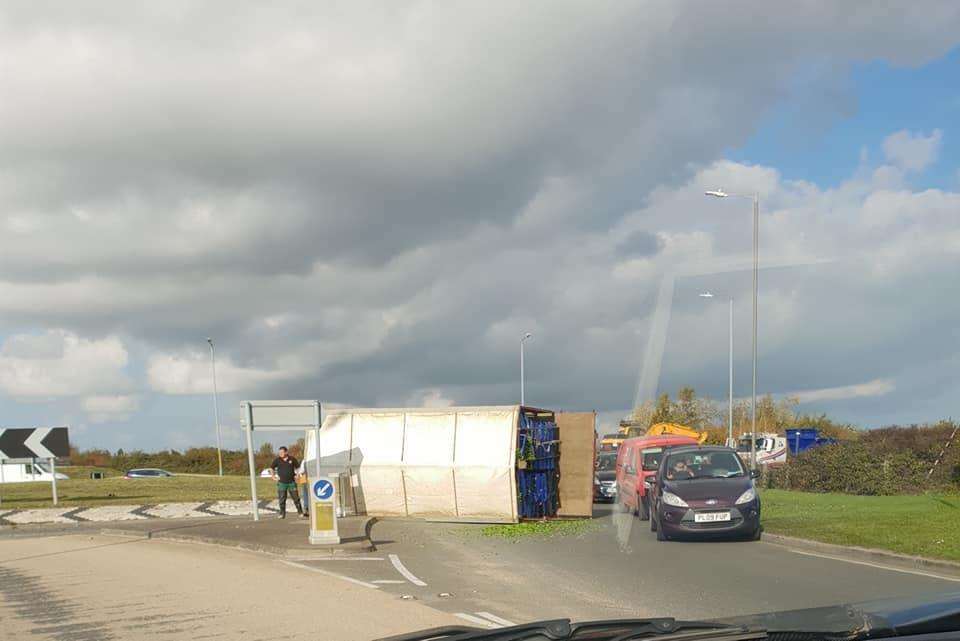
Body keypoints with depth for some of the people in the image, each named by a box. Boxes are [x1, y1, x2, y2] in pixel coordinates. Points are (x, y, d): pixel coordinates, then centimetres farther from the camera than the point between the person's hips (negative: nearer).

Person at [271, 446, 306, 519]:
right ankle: (282, 514, 8)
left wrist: (297, 475, 5)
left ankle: (300, 512, 11)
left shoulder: (292, 459, -1)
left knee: (296, 498, 3)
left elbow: (298, 467, 14)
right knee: (282, 499, 0)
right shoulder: (277, 460, -2)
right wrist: (273, 476, 4)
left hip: (291, 482, 0)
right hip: (282, 483, 0)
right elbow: (272, 468, 12)